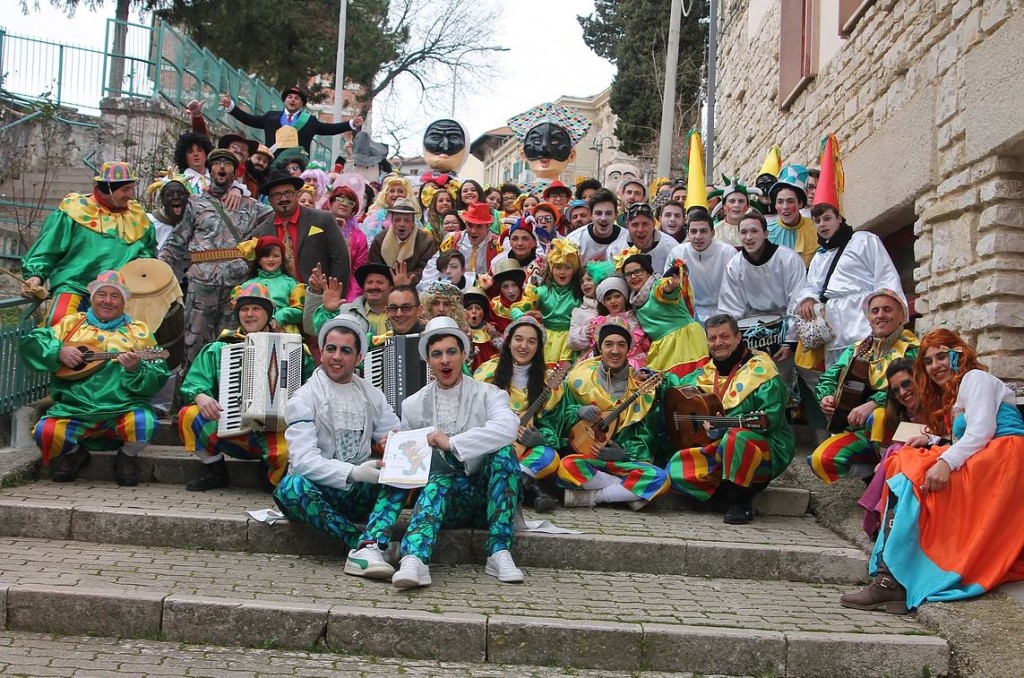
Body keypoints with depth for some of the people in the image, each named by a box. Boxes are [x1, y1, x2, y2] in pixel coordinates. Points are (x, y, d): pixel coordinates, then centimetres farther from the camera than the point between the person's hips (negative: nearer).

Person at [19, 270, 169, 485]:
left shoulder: (138, 331, 11)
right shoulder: (71, 323, 16)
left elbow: (156, 380, 2)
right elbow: (29, 344, 8)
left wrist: (136, 369, -18)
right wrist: (59, 352, -8)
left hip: (123, 409, -1)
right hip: (74, 408, 1)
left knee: (145, 424, -32)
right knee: (45, 433, -26)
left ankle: (127, 455, 6)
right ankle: (73, 453, 12)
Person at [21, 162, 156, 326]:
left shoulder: (137, 216, 14)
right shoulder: (75, 210, 1)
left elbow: (149, 249, 27)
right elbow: (47, 248, 4)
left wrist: (144, 261, 5)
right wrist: (36, 274, -8)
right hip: (74, 286, -4)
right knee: (60, 323, -28)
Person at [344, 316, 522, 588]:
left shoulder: (488, 395, 3)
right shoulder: (413, 404, 13)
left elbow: (508, 427, -20)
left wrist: (452, 443, -26)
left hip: (484, 494, 0)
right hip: (442, 494, 1)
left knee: (503, 453, -28)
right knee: (439, 480, -32)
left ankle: (499, 553, -31)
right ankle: (414, 560, -58)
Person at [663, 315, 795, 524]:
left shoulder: (759, 369, -9)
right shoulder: (708, 372, 12)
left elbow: (772, 416, -20)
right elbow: (678, 386, 29)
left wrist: (727, 425, -30)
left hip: (765, 447, -6)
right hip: (718, 447, 6)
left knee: (735, 438, -39)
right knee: (677, 468, -11)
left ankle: (741, 503, -20)